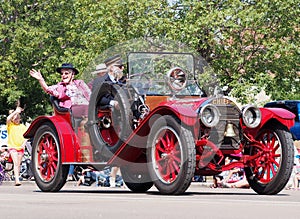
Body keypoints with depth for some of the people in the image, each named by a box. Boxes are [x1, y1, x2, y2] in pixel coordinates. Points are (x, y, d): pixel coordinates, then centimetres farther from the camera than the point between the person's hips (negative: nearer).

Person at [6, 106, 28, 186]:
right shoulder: (10, 125, 0)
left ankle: (16, 179, 17)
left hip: (20, 147, 3)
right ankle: (17, 180, -24)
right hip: (12, 146, -3)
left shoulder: (22, 126, 9)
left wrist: (24, 144, -7)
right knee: (16, 163, -16)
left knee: (18, 164, 8)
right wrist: (16, 111, -20)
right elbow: (8, 119, -21)